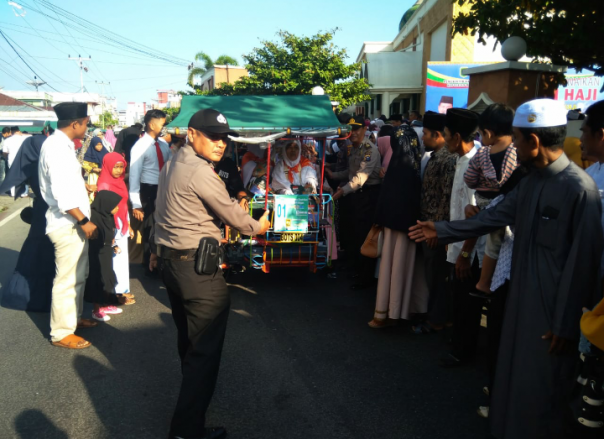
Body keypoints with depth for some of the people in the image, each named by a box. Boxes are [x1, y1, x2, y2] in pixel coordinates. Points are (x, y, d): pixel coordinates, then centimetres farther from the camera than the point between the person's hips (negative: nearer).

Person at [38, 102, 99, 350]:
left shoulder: (63, 144, 10)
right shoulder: (56, 147, -21)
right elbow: (62, 194, -26)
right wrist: (83, 220, -21)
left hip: (74, 222, 10)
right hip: (67, 224, -10)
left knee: (78, 276, 21)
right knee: (66, 280, 1)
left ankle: (75, 318, 36)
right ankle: (61, 332, 14)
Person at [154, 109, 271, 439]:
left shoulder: (172, 165, 11)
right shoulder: (201, 172, -19)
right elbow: (231, 214, -11)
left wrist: (158, 250, 27)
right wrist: (258, 227, 7)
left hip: (171, 261, 10)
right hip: (198, 268, -10)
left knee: (189, 341, 25)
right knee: (205, 349, 0)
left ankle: (191, 397, 46)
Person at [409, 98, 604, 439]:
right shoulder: (531, 181, 7)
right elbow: (495, 217, 15)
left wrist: (565, 323, -14)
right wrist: (442, 231, 15)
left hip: (553, 307, -8)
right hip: (522, 295, 8)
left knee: (542, 388, 8)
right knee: (515, 375, 20)